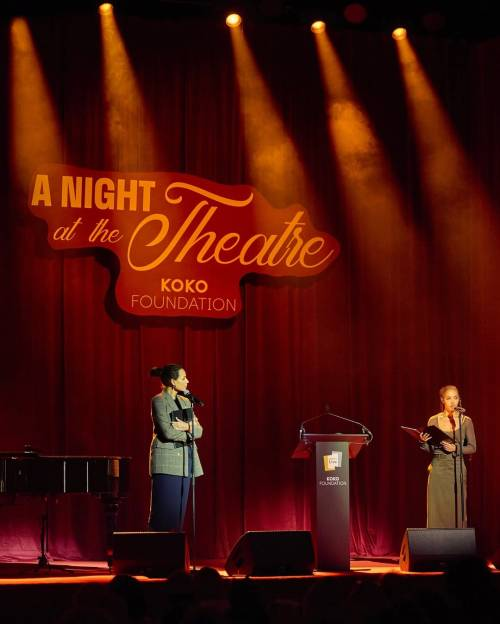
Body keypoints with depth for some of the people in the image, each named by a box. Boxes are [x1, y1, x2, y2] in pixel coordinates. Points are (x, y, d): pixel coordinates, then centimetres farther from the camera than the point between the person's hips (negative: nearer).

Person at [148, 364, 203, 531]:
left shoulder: (185, 401, 16)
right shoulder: (159, 401, -5)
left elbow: (199, 430, 9)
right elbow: (167, 432, -15)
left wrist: (187, 427, -11)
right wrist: (189, 433, -2)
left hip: (185, 461, 7)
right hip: (167, 461, -7)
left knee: (179, 511, 5)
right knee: (164, 510, -8)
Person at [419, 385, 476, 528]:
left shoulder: (466, 421, 2)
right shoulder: (434, 420, 4)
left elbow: (472, 448, 3)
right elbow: (429, 449, 6)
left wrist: (456, 448, -13)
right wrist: (423, 442, -15)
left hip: (457, 469, 0)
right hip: (438, 469, 0)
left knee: (456, 510, -2)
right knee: (437, 510, -2)